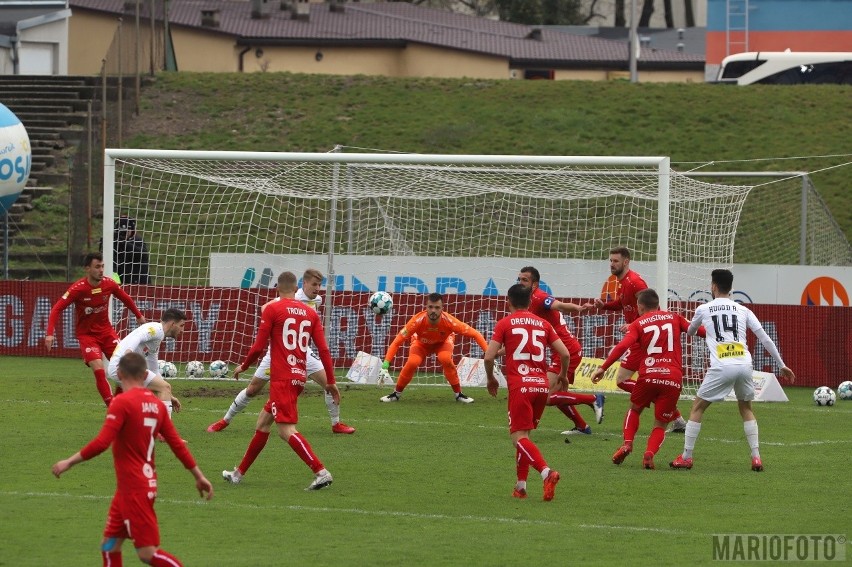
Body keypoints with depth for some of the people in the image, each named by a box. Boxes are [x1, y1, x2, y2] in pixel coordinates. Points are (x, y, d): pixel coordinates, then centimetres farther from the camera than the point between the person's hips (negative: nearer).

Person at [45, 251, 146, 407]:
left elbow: (126, 299, 12)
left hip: (106, 331, 4)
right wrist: (50, 333, -28)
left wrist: (139, 315, 23)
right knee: (99, 370, -19)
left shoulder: (109, 284, -8)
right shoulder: (78, 289, -20)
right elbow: (57, 309, -18)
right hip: (86, 334, -4)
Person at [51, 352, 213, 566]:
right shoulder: (156, 404, 7)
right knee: (110, 546, 13)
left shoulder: (122, 402, -16)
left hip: (133, 489, -8)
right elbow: (176, 444, 11)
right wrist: (199, 476, 18)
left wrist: (69, 462, -13)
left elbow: (102, 443, -23)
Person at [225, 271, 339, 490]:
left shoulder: (272, 310, -6)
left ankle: (321, 472, -26)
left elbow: (258, 347, -6)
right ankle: (239, 473, 29)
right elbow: (323, 349, 5)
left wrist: (243, 366, 13)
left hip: (281, 379, -7)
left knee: (287, 430, -12)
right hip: (300, 377, 7)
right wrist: (331, 382, 9)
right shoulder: (310, 313, 8)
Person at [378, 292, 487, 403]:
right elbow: (397, 342, -32)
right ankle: (396, 393, -2)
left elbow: (475, 335, -28)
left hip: (443, 342, 0)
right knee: (412, 362, -26)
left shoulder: (448, 321, -37)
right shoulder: (418, 321, -38)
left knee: (445, 359, -31)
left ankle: (458, 394, -12)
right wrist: (385, 365, -39)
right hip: (422, 343, 0)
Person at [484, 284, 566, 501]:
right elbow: (565, 354, 10)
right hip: (543, 385, 5)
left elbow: (489, 356, -4)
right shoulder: (543, 324, 13)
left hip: (520, 386, -5)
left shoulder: (504, 324, 3)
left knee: (519, 437, -8)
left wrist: (491, 379, 14)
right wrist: (563, 375, 29)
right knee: (523, 434, 19)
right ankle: (520, 485, 16)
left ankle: (546, 472, -31)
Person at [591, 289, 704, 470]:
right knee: (660, 424, 12)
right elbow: (700, 331, 9)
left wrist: (603, 368, -8)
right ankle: (650, 453, -14)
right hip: (673, 378, 1)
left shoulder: (638, 324, 8)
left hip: (649, 375, -1)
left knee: (634, 409, 28)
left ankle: (627, 444, 7)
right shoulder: (674, 318, 14)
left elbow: (622, 346, -6)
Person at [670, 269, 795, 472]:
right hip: (744, 365, 3)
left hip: (721, 368, -3)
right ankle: (756, 457, 11)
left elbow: (690, 331, 32)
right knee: (746, 409, 22)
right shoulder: (743, 310, 15)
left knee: (697, 408, 12)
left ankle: (686, 457, 10)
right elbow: (765, 339, 11)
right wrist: (782, 365, 18)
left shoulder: (703, 309, 11)